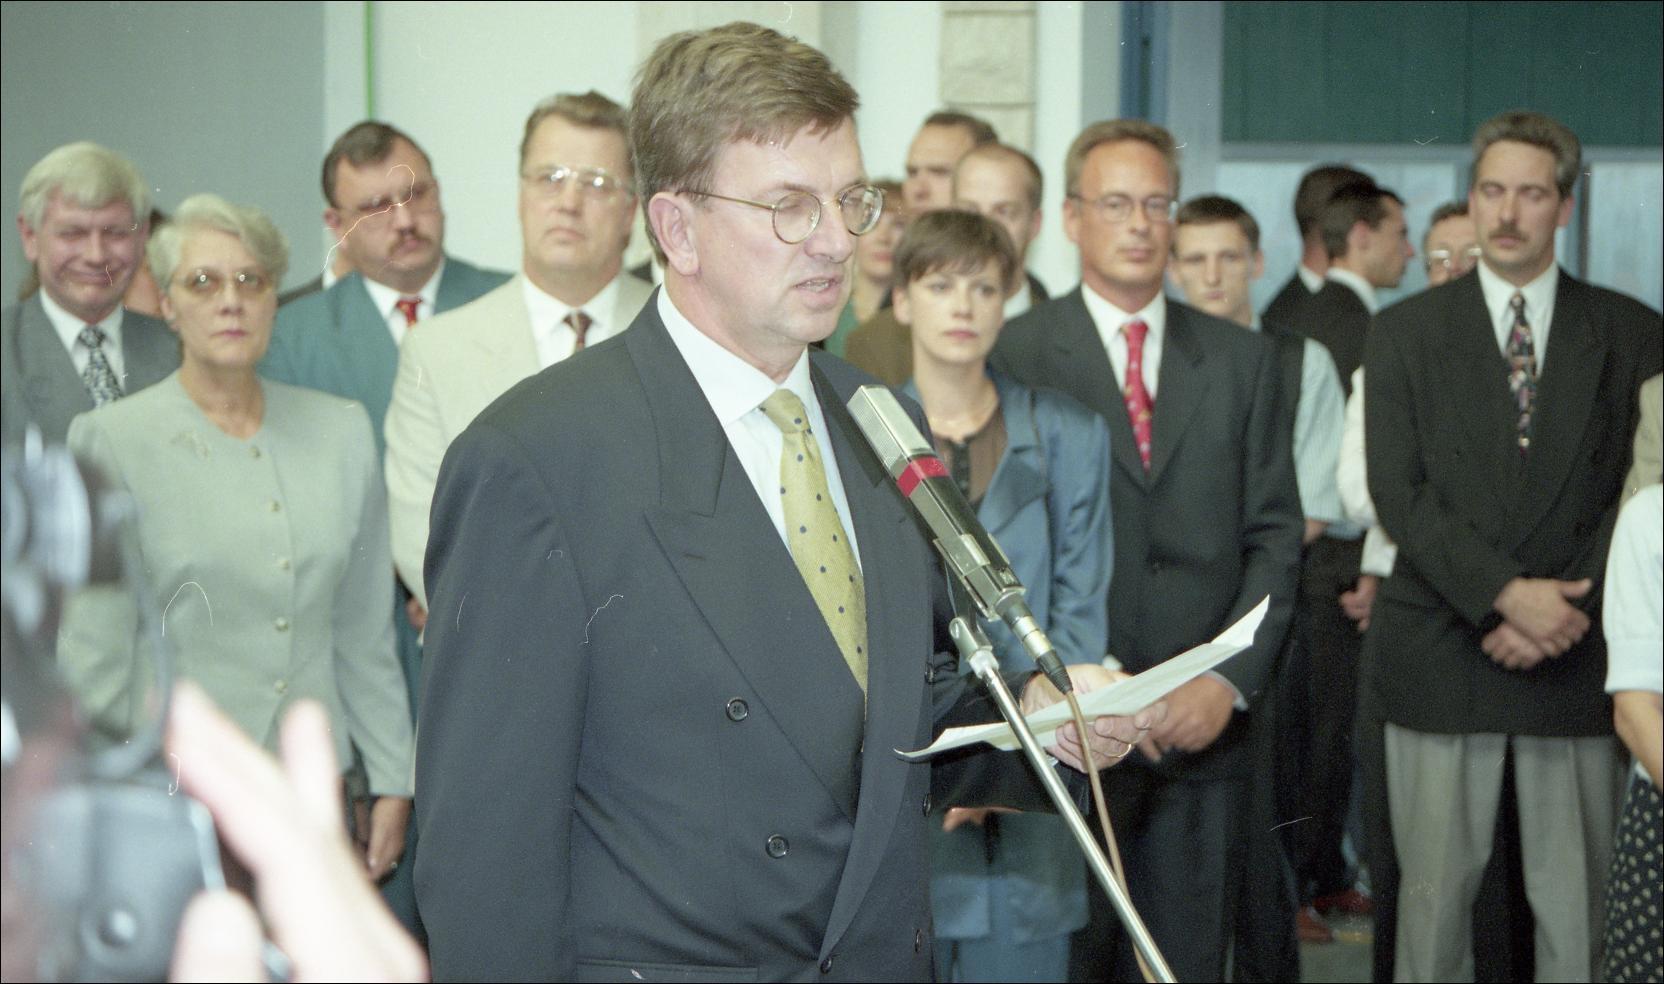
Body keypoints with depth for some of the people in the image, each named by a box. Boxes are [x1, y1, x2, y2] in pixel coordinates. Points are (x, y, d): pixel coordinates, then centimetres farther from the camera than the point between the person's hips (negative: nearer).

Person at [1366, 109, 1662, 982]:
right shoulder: (1406, 331, 5)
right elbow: (1399, 493, -4)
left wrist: (1567, 612, -11)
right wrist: (1504, 594, -15)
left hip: (1578, 656, 0)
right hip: (1442, 650, 0)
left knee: (1578, 902, 3)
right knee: (1437, 887, 4)